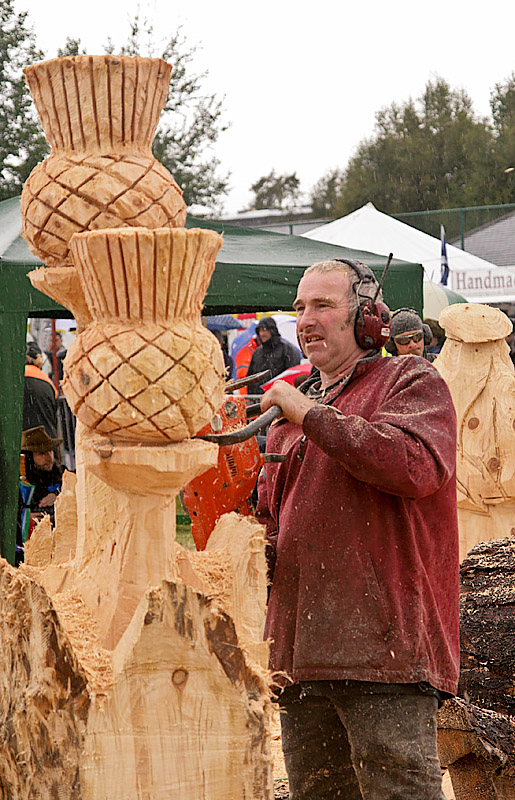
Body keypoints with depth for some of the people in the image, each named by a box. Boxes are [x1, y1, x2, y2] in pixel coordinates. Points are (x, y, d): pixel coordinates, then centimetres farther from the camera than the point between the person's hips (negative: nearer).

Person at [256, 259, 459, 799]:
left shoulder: (410, 383, 0)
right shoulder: (290, 412, 23)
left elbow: (417, 466, -21)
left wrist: (312, 415, -13)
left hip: (384, 649, -8)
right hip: (301, 652, 8)